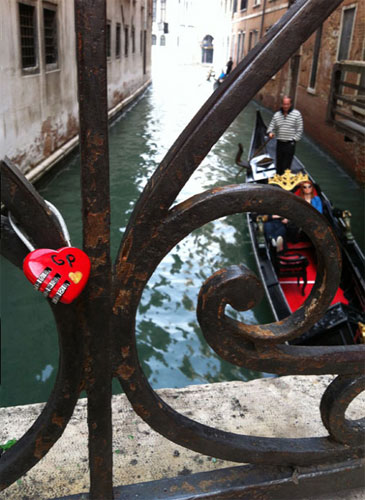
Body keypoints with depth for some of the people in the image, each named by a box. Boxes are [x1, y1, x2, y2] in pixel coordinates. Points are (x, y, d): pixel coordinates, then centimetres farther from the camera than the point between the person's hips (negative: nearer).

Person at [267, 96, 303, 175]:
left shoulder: (296, 114, -2)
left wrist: (294, 140, -7)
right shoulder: (277, 114, 8)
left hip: (290, 144, -4)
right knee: (279, 164, 11)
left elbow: (299, 130, -1)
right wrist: (270, 133, -10)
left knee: (286, 166, -7)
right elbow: (271, 126, 12)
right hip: (279, 143, 4)